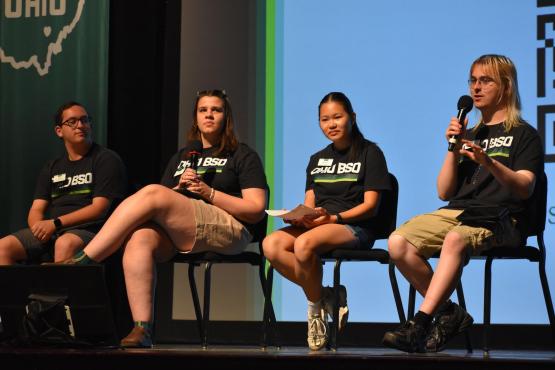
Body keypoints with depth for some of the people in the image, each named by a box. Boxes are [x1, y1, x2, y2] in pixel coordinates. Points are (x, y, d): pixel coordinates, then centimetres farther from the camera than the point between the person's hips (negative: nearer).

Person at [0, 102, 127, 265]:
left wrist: (55, 223, -13)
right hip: (47, 231, 5)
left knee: (65, 244, -40)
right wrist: (40, 227, -12)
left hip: (86, 231, -5)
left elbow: (99, 208, -5)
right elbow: (36, 210, 14)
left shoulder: (106, 159, 5)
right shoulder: (52, 167, 23)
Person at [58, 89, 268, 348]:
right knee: (139, 240, -31)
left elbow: (256, 210, 2)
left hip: (228, 230, -5)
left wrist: (209, 193, -6)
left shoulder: (243, 156, 14)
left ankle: (81, 262, -26)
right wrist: (178, 190, 2)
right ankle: (142, 330, -41)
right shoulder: (181, 158, 29)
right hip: (176, 234, 5)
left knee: (151, 193, -25)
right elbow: (163, 210, 23)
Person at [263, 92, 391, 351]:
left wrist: (333, 217, -18)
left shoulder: (369, 153, 6)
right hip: (315, 224, 6)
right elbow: (309, 204, 18)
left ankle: (316, 304, -11)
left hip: (353, 227, -6)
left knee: (304, 244, -37)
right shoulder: (317, 159, 25)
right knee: (271, 245, -26)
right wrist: (298, 216, -7)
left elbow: (370, 205, -4)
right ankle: (323, 296, -13)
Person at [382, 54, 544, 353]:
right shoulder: (471, 134, 25)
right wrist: (453, 150, 5)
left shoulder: (524, 135, 9)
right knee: (397, 243, -21)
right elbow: (444, 192, 18)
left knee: (455, 240, -40)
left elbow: (524, 188, -8)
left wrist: (488, 162, -25)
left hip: (499, 219, -6)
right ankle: (449, 313, -12)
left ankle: (419, 325, -42)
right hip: (456, 212, 6)